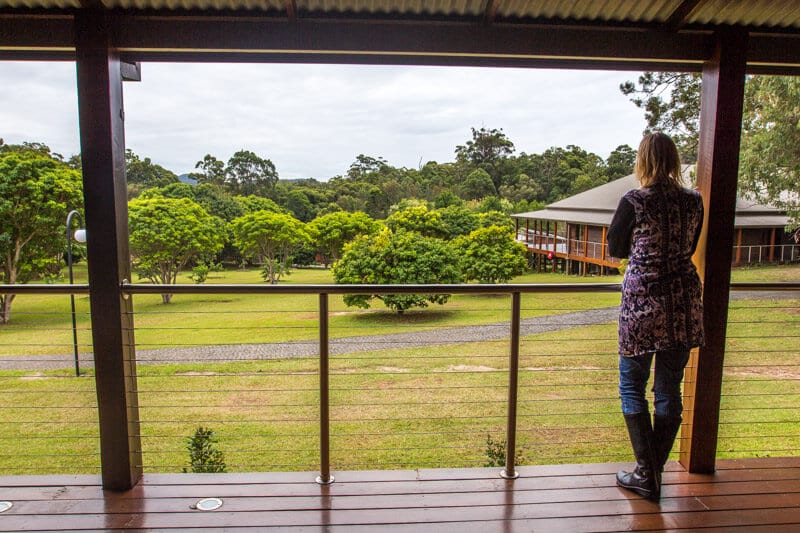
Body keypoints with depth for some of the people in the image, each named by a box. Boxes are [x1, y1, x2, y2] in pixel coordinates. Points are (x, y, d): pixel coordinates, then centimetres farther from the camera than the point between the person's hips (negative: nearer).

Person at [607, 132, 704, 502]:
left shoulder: (634, 202, -11)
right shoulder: (693, 202, 2)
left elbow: (615, 249, 2)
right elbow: (690, 247, 15)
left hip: (642, 301, -4)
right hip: (683, 302, 5)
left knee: (632, 387, 9)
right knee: (669, 389, 12)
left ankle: (646, 474, 12)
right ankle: (655, 473, 22)